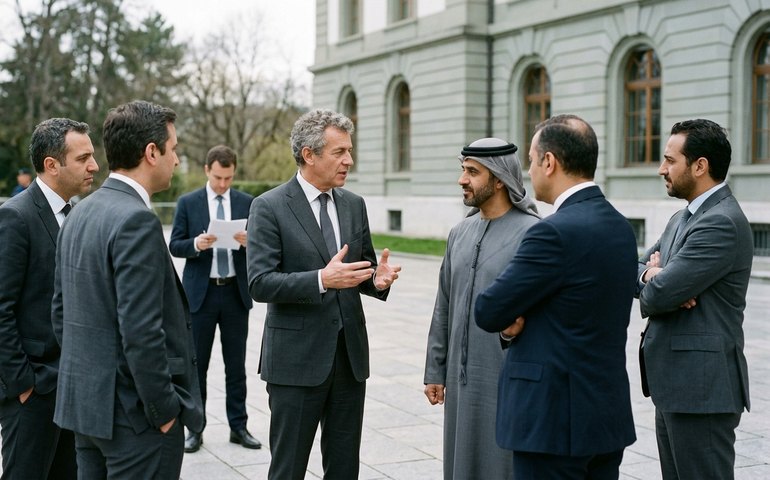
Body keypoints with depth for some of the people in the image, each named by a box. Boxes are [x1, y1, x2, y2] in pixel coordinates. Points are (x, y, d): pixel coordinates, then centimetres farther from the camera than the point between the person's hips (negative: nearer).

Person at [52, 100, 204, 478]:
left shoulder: (80, 213, 9)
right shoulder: (137, 221, -19)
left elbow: (60, 310, 14)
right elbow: (141, 331, -23)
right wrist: (165, 410, -15)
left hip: (82, 402, 9)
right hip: (134, 412, -9)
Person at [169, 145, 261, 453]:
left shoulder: (247, 203, 4)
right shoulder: (188, 203, 0)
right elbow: (175, 246, -2)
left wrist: (248, 241, -19)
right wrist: (196, 244, -22)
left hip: (236, 292, 1)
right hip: (200, 292, -1)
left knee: (236, 364, 8)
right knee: (196, 364, 6)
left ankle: (238, 427, 18)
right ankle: (195, 428, 15)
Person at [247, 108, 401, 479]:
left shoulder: (354, 205, 9)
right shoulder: (270, 207, -8)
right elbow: (260, 283, -15)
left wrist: (378, 279, -8)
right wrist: (322, 279, -29)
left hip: (350, 355, 5)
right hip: (297, 358, -5)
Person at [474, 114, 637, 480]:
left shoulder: (555, 231, -20)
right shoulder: (620, 226, 8)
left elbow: (487, 312, -15)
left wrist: (512, 319, 6)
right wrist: (523, 318, -3)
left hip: (554, 418, -9)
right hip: (608, 413, 9)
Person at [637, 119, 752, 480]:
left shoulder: (722, 223, -18)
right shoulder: (682, 219, 15)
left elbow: (657, 295, -23)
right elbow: (638, 270, 14)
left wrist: (654, 279, 1)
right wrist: (654, 275, -9)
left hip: (701, 387, -10)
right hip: (675, 383, 10)